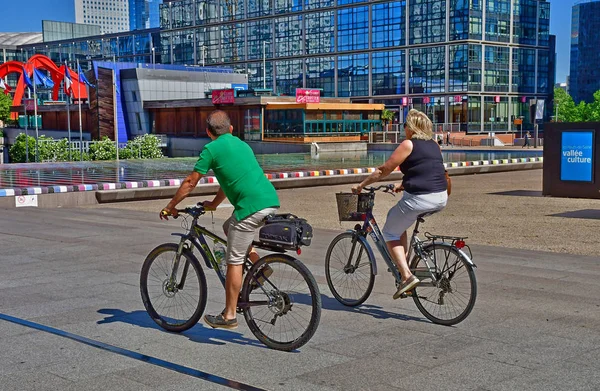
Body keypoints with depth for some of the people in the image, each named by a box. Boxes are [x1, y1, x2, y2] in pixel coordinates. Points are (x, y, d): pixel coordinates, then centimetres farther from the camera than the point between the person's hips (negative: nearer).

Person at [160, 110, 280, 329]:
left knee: (234, 261, 2)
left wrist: (170, 207, 18)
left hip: (251, 207, -8)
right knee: (229, 227, 30)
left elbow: (190, 183, 6)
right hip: (271, 200, 8)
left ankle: (229, 315, 8)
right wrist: (213, 204, 46)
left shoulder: (212, 149, 2)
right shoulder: (242, 144, 25)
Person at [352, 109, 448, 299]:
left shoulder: (408, 145, -5)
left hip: (419, 198, -8)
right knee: (396, 219, 28)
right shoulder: (434, 145, 16)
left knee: (390, 233, 11)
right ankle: (402, 266, 23)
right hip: (441, 199, 8)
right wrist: (402, 186, 36)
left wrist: (361, 185, 6)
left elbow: (383, 170, -4)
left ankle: (407, 276, -4)